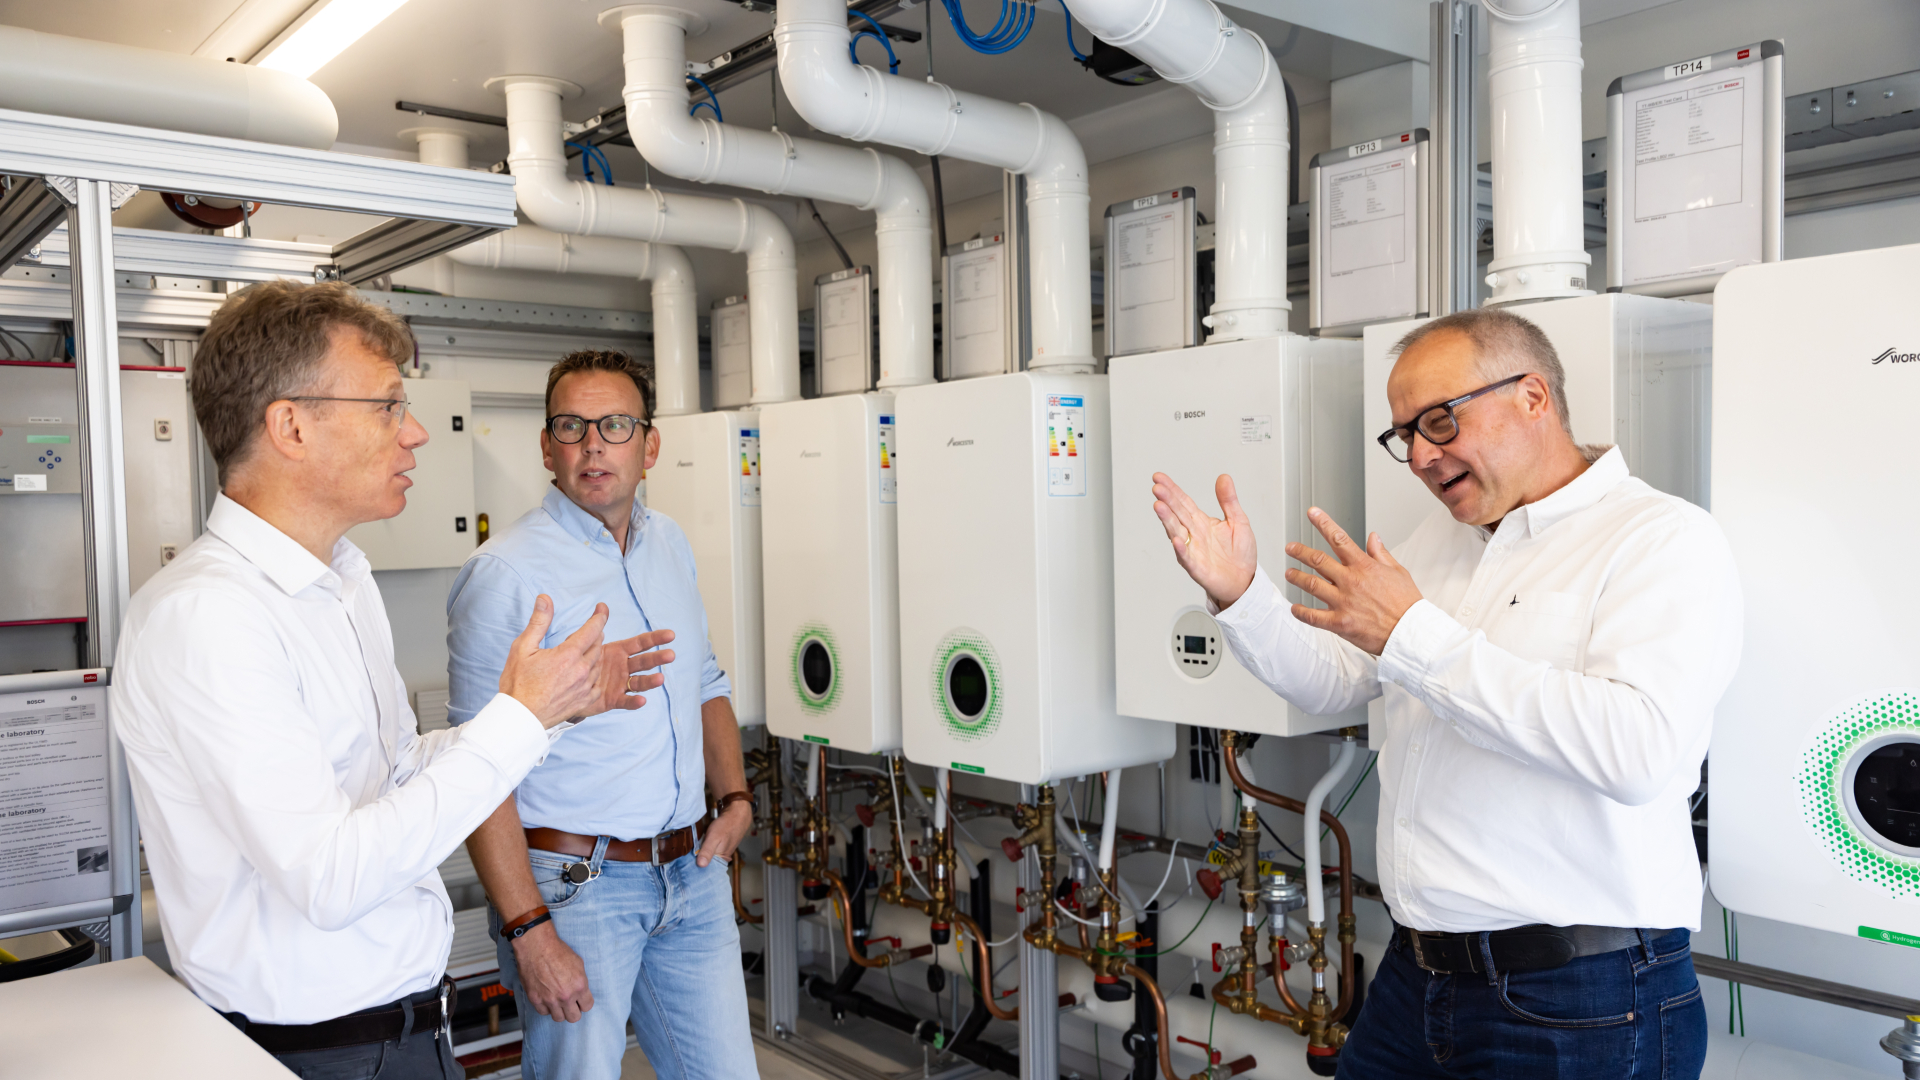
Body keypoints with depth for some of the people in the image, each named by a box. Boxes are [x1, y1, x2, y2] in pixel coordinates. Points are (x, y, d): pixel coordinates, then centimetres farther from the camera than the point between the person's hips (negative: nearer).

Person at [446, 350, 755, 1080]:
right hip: (573, 883, -6)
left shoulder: (670, 545, 9)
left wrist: (735, 795, 6)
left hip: (691, 874, 6)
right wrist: (528, 931, -20)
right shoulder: (505, 573, -13)